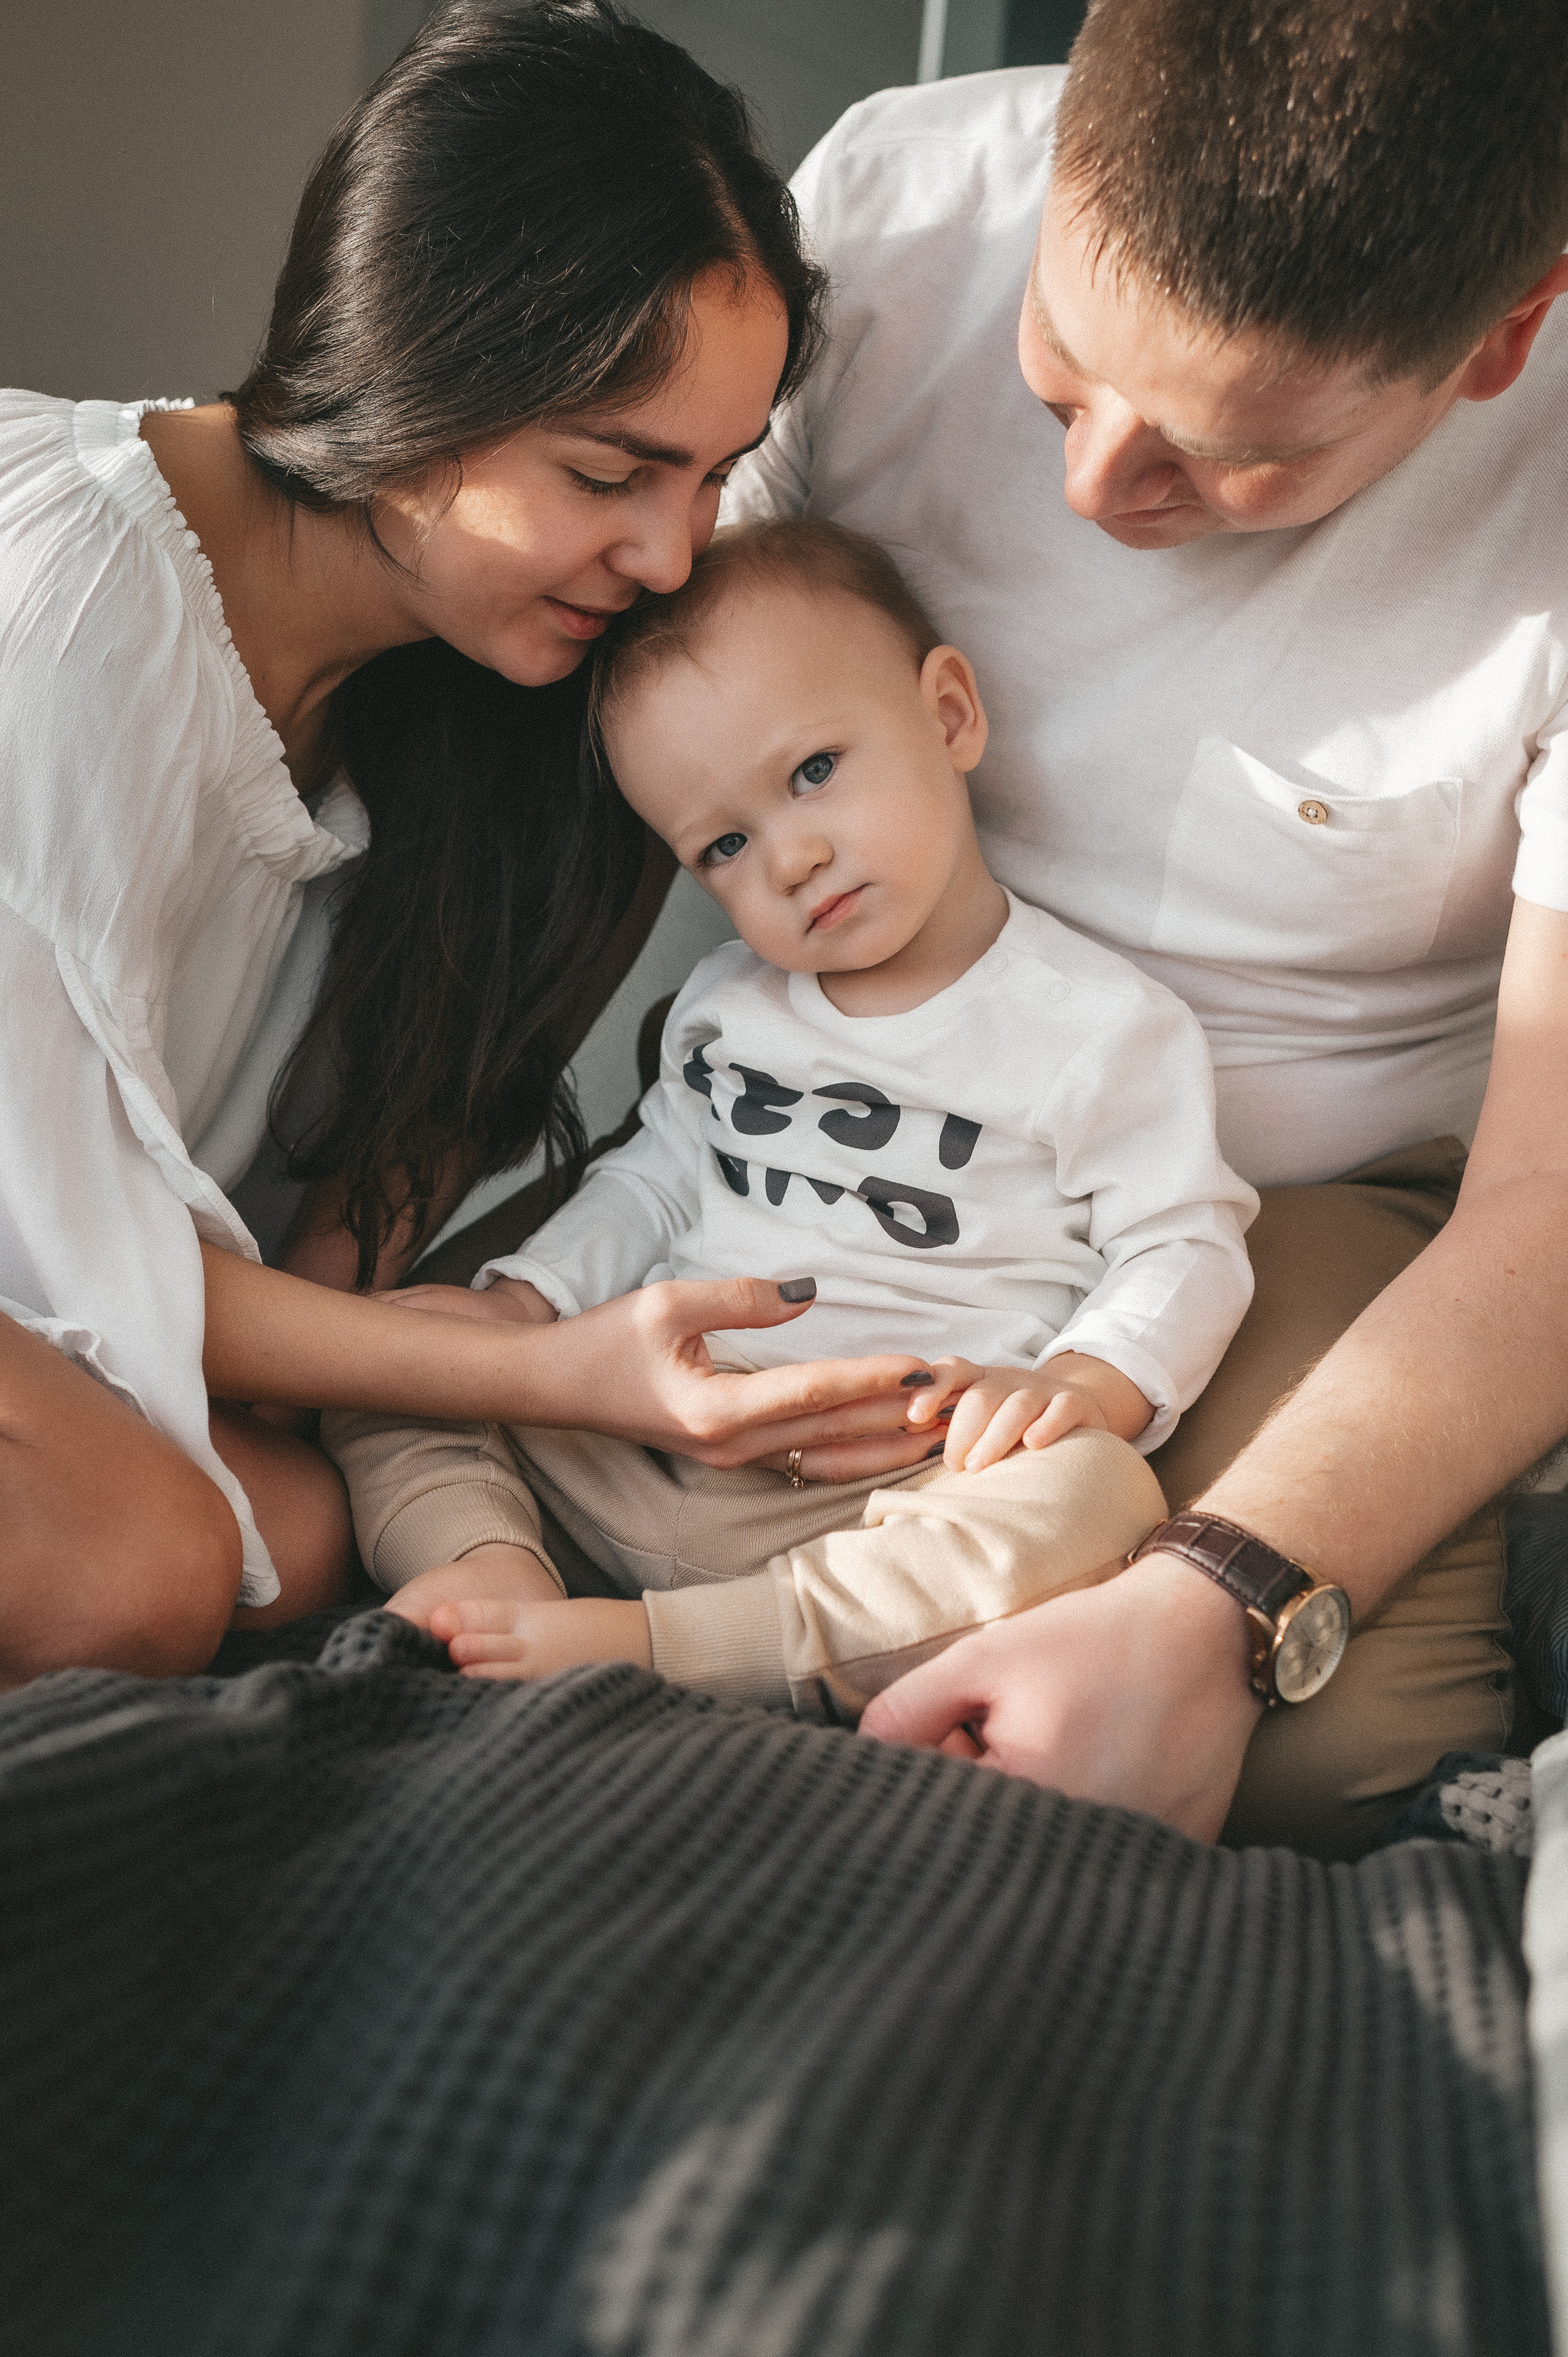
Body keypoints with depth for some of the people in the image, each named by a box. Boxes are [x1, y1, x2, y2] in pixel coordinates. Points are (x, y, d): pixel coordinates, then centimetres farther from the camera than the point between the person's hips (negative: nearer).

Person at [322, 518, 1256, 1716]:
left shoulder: (1105, 1026, -2)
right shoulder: (726, 1005, 15)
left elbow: (1189, 1249, -3)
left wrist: (1079, 1382, -22)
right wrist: (526, 1301, 7)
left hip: (905, 1481, -4)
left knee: (1103, 1503, -35)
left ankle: (647, 1644, -37)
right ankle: (490, 1563, -26)